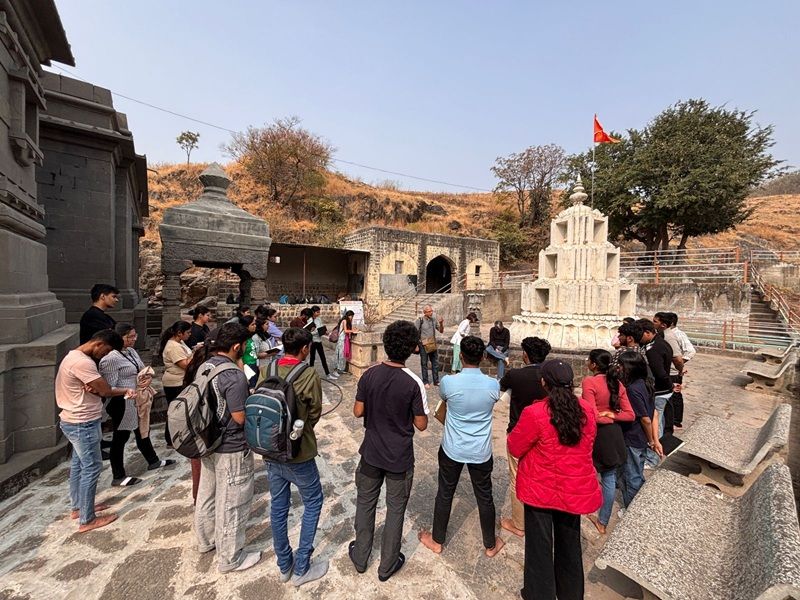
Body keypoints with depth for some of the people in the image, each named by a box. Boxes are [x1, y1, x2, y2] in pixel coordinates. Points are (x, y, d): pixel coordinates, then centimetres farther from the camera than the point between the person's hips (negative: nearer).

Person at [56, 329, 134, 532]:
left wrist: (92, 387, -15)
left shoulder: (76, 356, 7)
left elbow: (97, 388, 7)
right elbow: (106, 390, -24)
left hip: (76, 421, 11)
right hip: (82, 424, -11)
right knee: (92, 468, 0)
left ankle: (77, 507, 38)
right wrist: (126, 390, -6)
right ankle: (87, 520, 12)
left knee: (79, 464, 22)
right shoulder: (82, 362, -27)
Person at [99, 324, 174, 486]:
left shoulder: (131, 351, 6)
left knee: (142, 432, 22)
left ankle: (153, 461, 38)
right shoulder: (111, 358, -21)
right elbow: (110, 387, -23)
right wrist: (134, 387, -21)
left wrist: (149, 377, -7)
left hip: (137, 402, 9)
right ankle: (118, 477, 23)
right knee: (121, 437, 6)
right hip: (122, 404, -9)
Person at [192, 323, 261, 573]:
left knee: (207, 494, 26)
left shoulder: (205, 366, -2)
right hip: (231, 449, -8)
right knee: (231, 504, 10)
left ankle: (206, 540, 48)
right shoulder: (234, 375, -29)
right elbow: (241, 418, -24)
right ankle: (230, 558, 29)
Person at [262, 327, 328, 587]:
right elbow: (315, 414, -9)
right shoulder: (309, 376, -22)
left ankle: (284, 565, 38)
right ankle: (301, 568, 26)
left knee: (278, 507, 20)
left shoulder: (265, 371, -8)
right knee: (313, 502, 17)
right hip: (298, 453, -5)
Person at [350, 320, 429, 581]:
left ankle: (360, 557, 42)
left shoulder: (369, 375, -14)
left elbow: (358, 412, -5)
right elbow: (421, 424, -14)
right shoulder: (414, 383, -22)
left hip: (372, 453, 3)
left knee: (365, 503, 23)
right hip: (400, 458, -3)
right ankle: (387, 565, 36)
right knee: (395, 509, 18)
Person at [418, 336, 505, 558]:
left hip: (453, 450, -1)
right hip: (481, 452, 1)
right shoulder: (493, 385, -16)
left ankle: (437, 541, 37)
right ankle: (490, 545, 40)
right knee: (485, 497, 20)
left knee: (444, 494, 18)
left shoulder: (448, 382, -21)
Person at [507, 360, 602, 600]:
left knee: (540, 545, 16)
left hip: (541, 490, -4)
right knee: (569, 542, 26)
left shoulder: (535, 413, -26)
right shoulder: (587, 410, -10)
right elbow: (587, 446, 8)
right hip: (576, 490, 5)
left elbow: (515, 448, -12)